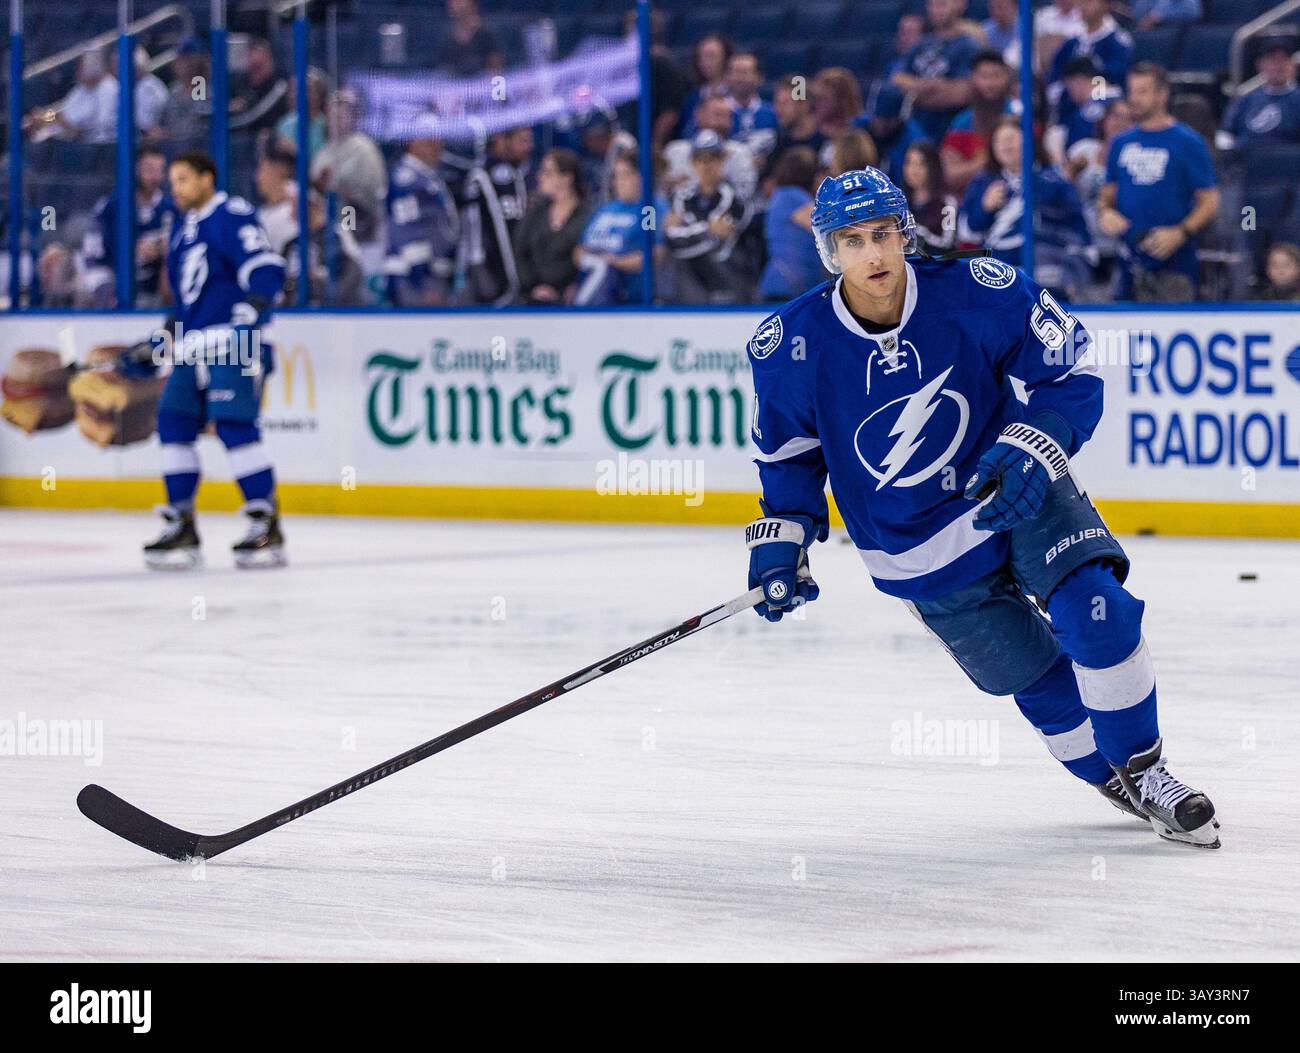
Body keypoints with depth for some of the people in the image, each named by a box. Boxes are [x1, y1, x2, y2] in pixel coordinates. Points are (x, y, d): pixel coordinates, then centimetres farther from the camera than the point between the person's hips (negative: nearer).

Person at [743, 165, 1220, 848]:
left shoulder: (978, 294, -21)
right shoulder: (791, 348, -16)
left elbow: (1073, 370, -9)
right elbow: (788, 451, 3)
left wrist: (1032, 448, -24)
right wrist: (781, 538, -5)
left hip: (1017, 491, -1)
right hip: (916, 553, 1)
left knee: (1097, 613, -21)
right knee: (1033, 677, 2)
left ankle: (1142, 768, -1)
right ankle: (1110, 777, 28)